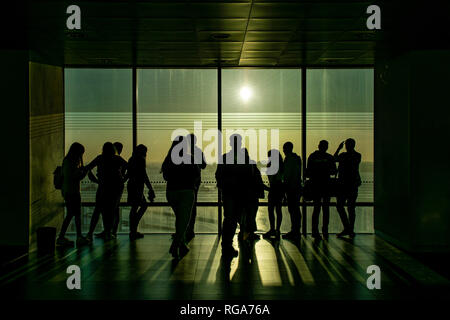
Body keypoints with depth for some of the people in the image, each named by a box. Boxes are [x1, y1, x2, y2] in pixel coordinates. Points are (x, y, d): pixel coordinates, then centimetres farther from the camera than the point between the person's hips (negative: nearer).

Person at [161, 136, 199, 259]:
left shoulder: (169, 159, 1)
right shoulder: (189, 158, -9)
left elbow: (165, 176, 7)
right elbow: (197, 174, -3)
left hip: (171, 191, 5)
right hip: (186, 191, -4)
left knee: (179, 218, 20)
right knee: (184, 219, -3)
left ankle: (182, 245, 24)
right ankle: (175, 246, -18)